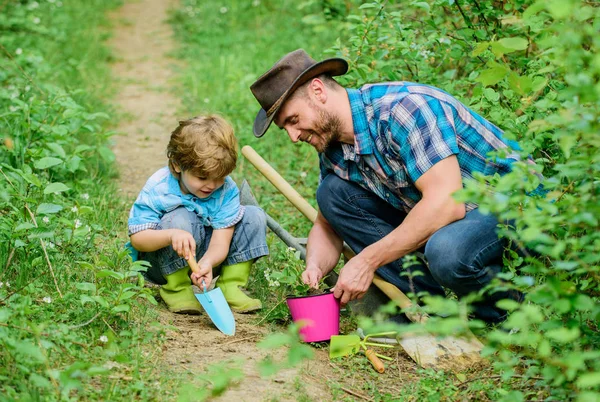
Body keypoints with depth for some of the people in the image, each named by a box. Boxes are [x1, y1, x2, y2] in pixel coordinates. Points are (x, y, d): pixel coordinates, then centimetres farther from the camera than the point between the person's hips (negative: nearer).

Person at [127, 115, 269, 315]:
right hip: (165, 264, -4)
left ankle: (230, 286, -10)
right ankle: (176, 288, -17)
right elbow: (137, 238, -26)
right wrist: (171, 235, -48)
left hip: (205, 256, 4)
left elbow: (220, 243, -23)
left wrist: (207, 263, -47)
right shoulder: (158, 188, -23)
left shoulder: (227, 190, -16)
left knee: (254, 216, -11)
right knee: (181, 219, -35)